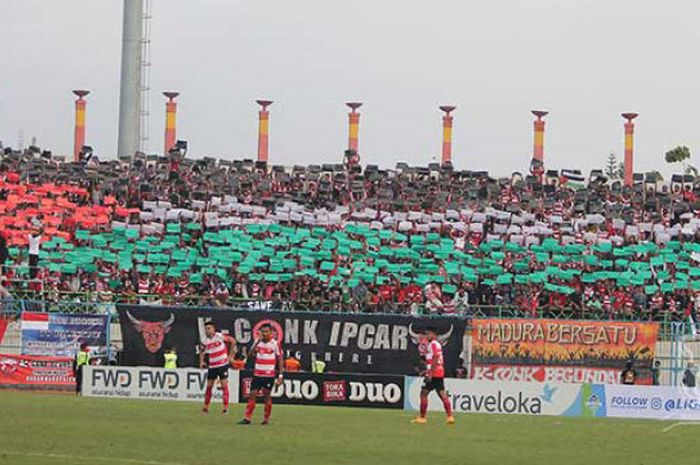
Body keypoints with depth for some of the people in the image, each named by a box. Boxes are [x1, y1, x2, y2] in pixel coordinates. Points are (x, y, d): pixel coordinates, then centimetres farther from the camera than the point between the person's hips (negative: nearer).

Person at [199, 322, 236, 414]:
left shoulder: (220, 336, -10)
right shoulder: (205, 341, 3)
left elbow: (233, 341, -4)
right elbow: (202, 351, 20)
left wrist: (230, 356, -5)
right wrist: (201, 361, 6)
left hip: (223, 364, -4)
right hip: (212, 366, 4)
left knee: (224, 385, -4)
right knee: (209, 386, 4)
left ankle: (226, 407, -2)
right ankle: (206, 407, 10)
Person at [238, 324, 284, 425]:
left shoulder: (275, 343, -4)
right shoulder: (258, 342, 6)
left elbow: (280, 360, -1)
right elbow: (250, 354, -4)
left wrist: (280, 375, -7)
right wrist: (257, 342, -13)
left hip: (269, 375, -3)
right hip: (257, 374, 3)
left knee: (267, 396, 1)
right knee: (252, 394, -1)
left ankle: (266, 419, 11)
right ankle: (247, 418, 1)